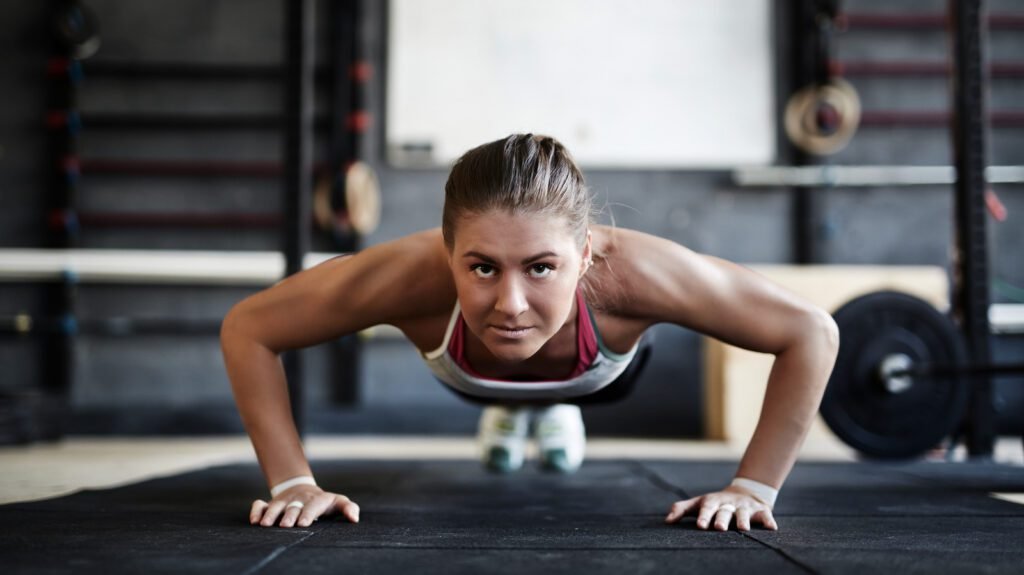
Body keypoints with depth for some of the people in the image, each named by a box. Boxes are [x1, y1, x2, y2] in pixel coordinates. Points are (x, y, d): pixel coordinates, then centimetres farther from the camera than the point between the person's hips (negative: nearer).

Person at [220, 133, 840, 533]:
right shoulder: (413, 272, -50)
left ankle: (559, 413, 70)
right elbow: (247, 328, -35)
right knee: (503, 405, 39)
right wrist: (294, 481, -38)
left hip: (600, 376, -1)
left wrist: (753, 489, -38)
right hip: (469, 380, 1)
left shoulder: (626, 270, -51)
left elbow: (812, 332, -39)